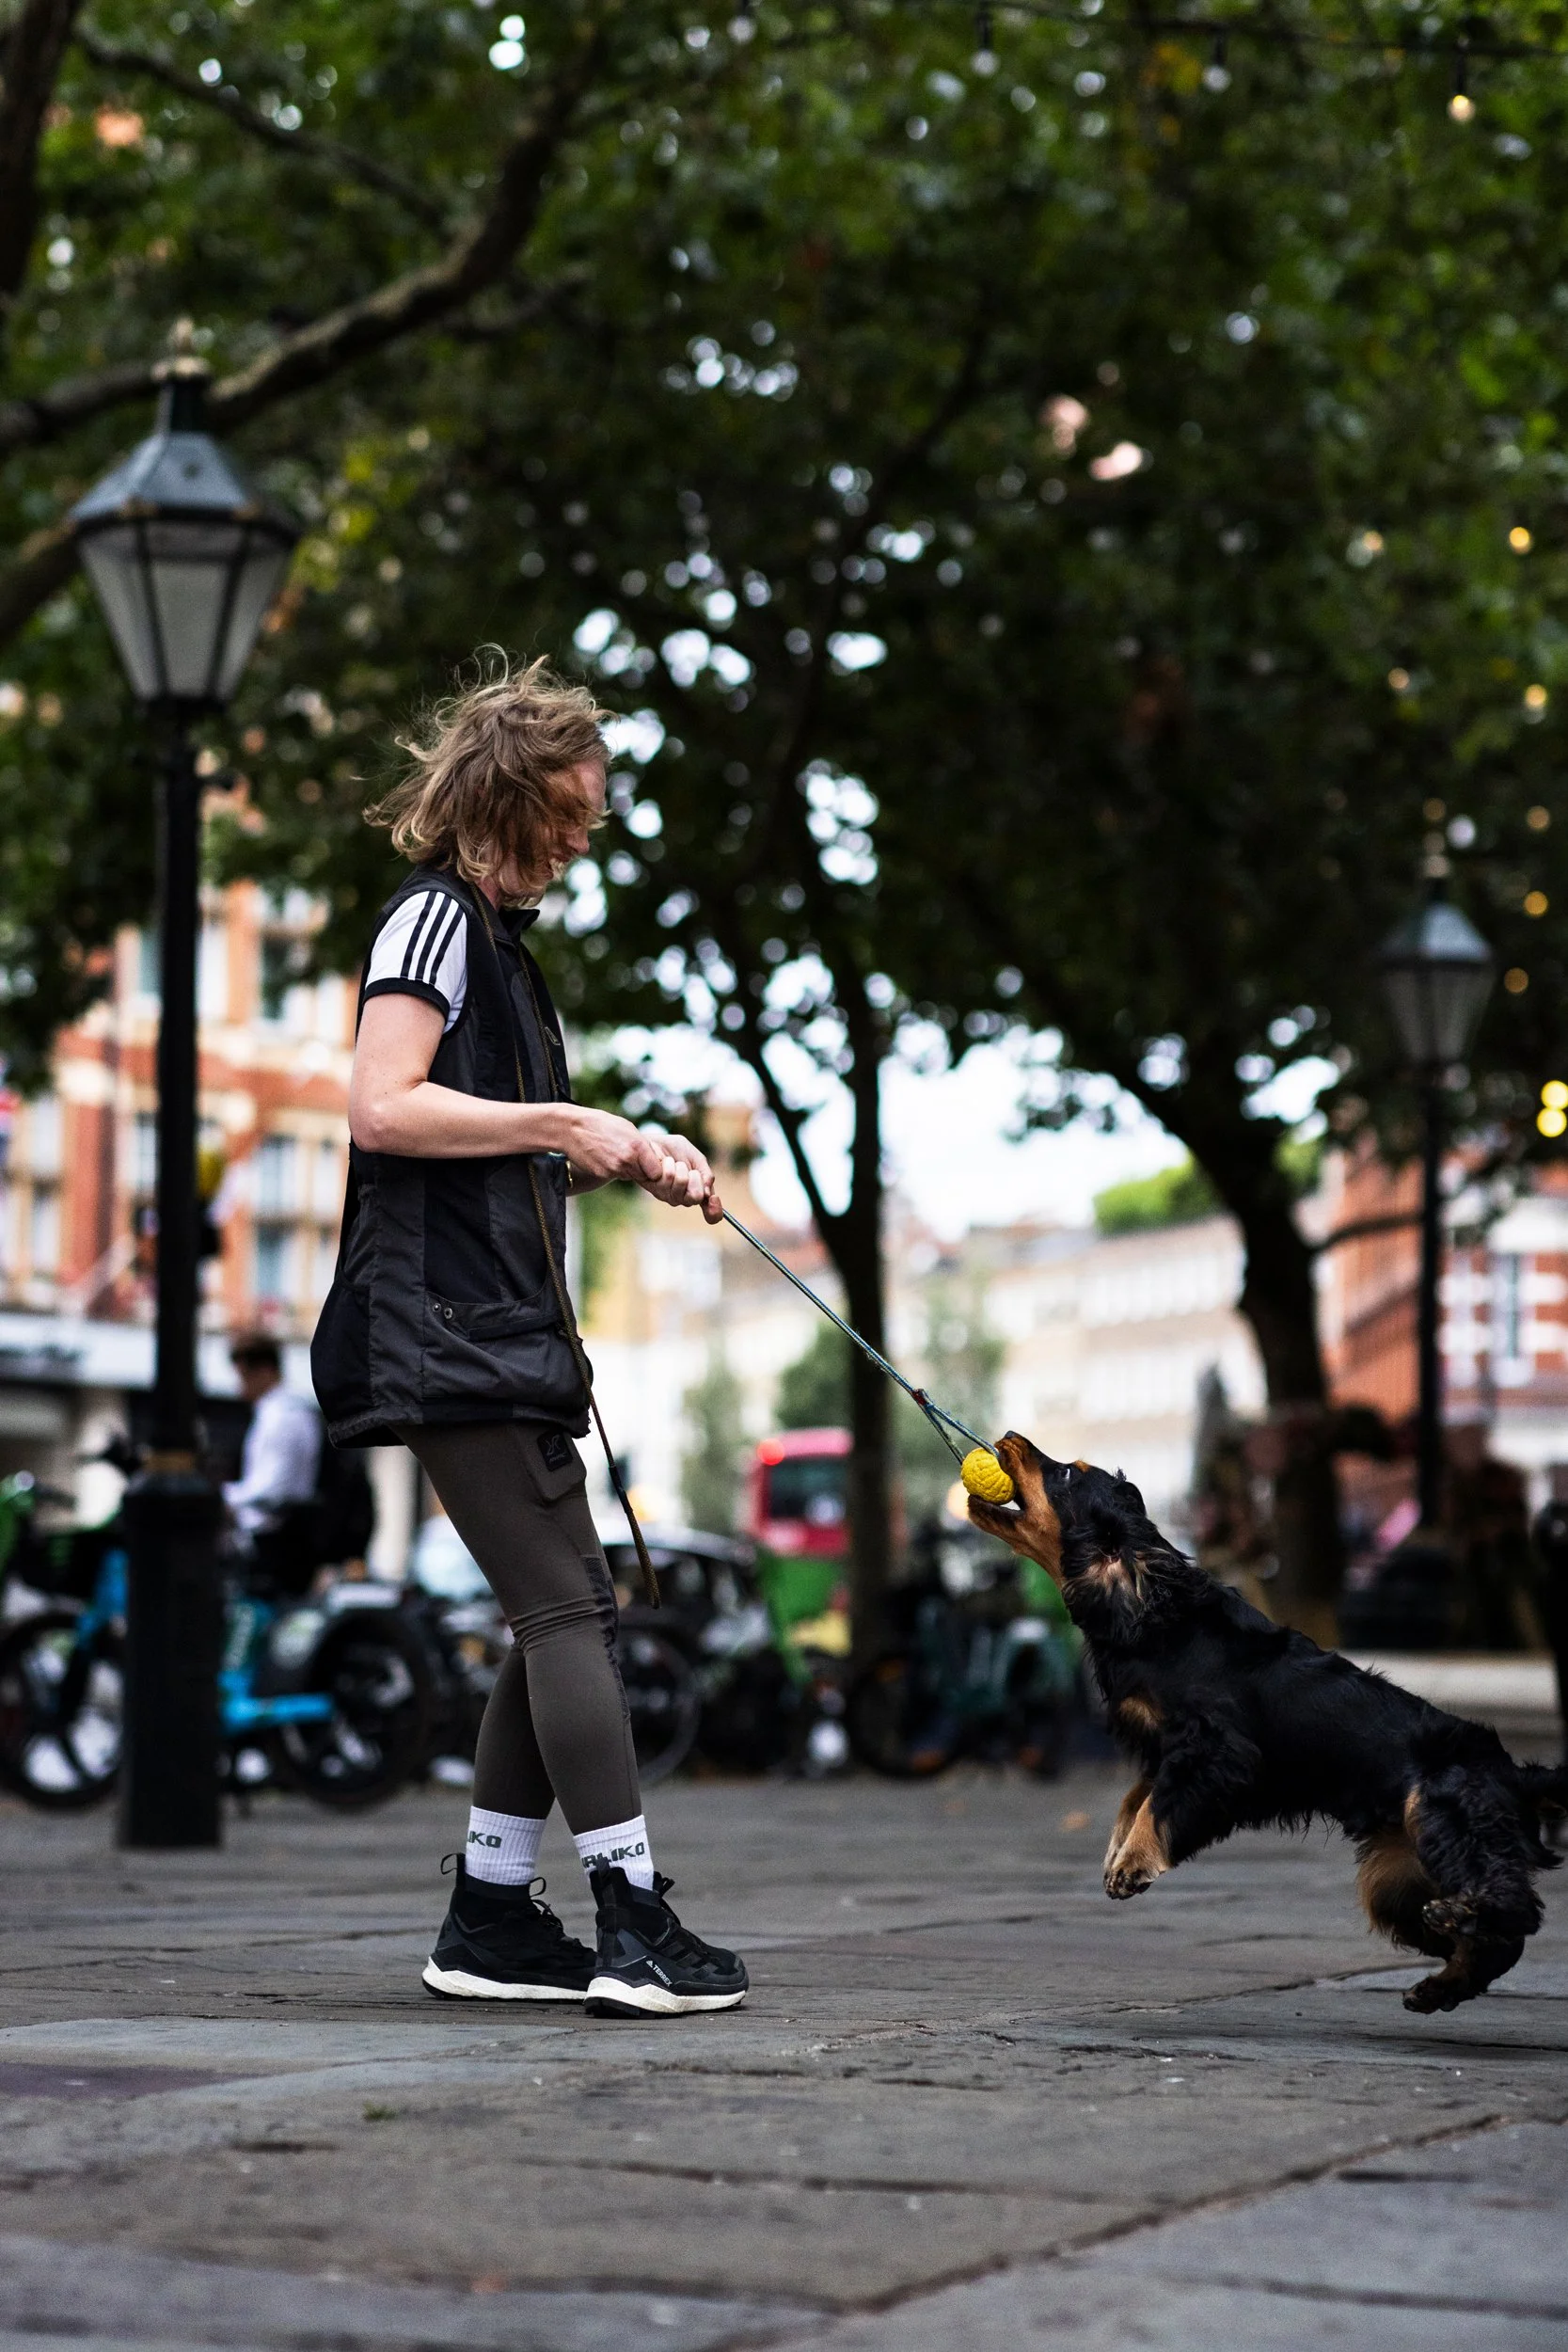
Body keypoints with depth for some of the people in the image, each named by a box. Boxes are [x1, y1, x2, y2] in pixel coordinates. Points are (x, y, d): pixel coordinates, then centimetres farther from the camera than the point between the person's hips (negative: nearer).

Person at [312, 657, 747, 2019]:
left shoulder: (498, 938, 24)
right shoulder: (436, 918, -6)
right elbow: (384, 1108, -19)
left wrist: (626, 1161, 13)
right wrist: (561, 1122, -15)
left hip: (503, 1325, 10)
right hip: (449, 1328, -10)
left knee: (564, 1613, 8)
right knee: (568, 1608, -13)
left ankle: (493, 1919, 11)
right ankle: (635, 1924, -13)